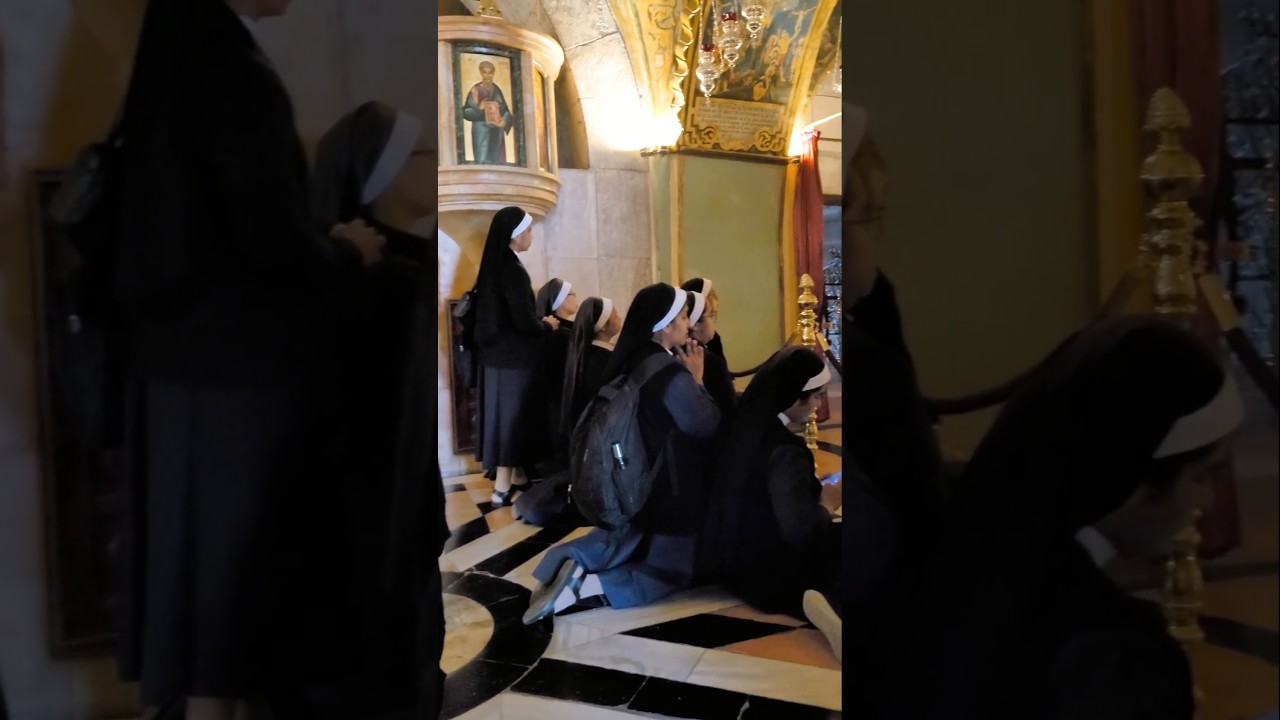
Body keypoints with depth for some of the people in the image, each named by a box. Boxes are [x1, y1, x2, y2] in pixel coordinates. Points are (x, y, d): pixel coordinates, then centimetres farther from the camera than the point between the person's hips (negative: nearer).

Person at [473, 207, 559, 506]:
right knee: (513, 416, 0)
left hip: (498, 355, 9)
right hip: (514, 359, -9)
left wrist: (539, 321, 13)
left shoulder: (494, 266, 7)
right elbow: (524, 323, -23)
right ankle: (503, 488, 6)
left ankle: (515, 476, 27)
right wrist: (547, 325, -5)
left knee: (506, 416, 15)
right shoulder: (513, 271, -20)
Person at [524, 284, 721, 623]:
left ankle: (568, 562, -2)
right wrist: (696, 379, -7)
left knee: (626, 541, 27)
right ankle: (586, 586, -15)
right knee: (675, 568, 6)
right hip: (666, 487, -8)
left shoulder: (630, 363, 1)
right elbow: (707, 424, -18)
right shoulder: (672, 375, -25)